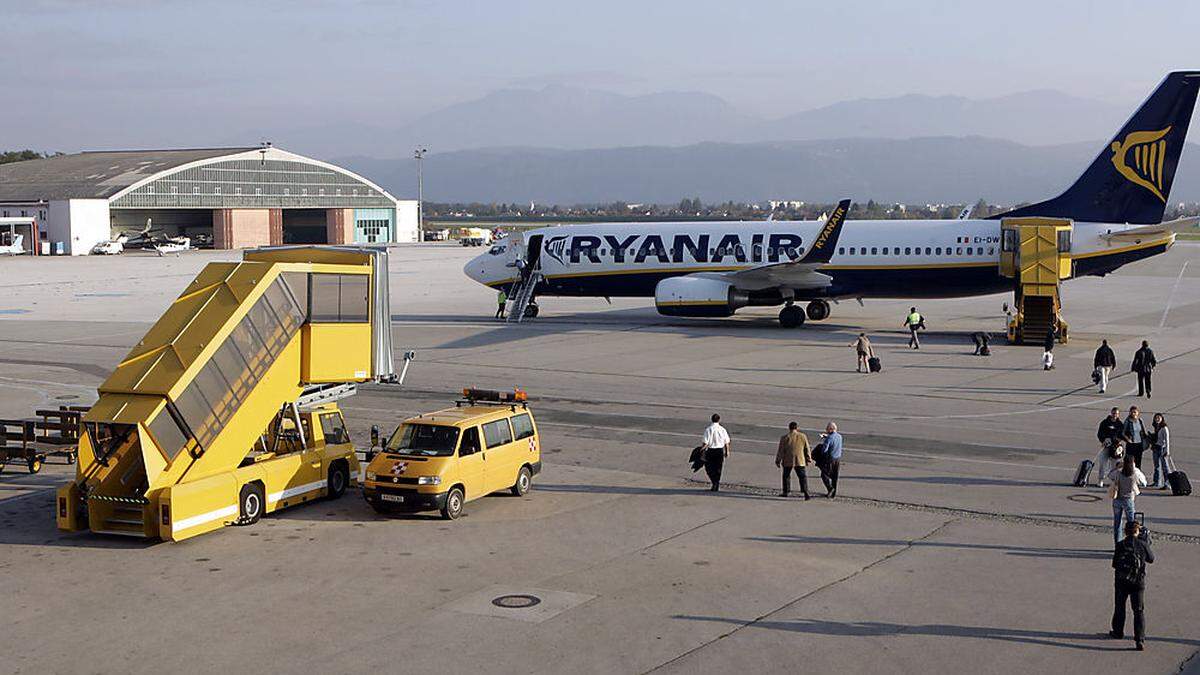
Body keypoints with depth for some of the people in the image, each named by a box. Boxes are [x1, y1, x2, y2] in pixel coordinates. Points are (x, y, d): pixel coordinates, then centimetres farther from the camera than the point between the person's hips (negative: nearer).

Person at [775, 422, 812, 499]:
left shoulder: (784, 438, -7)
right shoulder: (802, 437, -1)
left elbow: (780, 451, -4)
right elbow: (807, 450, 5)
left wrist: (778, 461, 4)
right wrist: (808, 460, 16)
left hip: (787, 461, -1)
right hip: (800, 461, 1)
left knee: (786, 476, 18)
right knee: (802, 476, 1)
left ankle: (785, 492, 26)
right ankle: (806, 493, -12)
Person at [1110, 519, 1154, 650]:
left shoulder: (1120, 545, -7)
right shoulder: (1143, 544, -8)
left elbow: (1115, 564, -1)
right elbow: (1151, 560, 8)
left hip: (1121, 581, 1)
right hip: (1138, 582, -1)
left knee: (1119, 608, 21)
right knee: (1139, 611, 3)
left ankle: (1118, 632, 37)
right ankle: (1139, 640, -7)